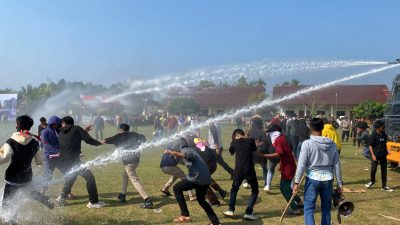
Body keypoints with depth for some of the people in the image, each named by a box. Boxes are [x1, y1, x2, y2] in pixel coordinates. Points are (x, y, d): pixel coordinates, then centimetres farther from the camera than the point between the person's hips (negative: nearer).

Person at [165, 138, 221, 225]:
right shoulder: (191, 149, 26)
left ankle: (185, 215, 3)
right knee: (201, 200, 28)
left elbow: (188, 155, -28)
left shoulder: (185, 150, -1)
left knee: (176, 188, 9)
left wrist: (174, 153, -45)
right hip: (206, 179, 9)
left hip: (197, 178, -9)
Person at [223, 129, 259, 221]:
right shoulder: (251, 140, 2)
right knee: (255, 190, 12)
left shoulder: (234, 142, 3)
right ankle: (248, 213, 2)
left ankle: (231, 210, 19)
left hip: (238, 170, 2)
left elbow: (231, 152, 22)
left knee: (234, 189, 23)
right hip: (249, 170, -2)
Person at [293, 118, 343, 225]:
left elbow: (301, 165, -13)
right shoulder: (332, 144, 1)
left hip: (313, 179, -4)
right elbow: (337, 166, 5)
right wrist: (339, 183, 13)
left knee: (308, 209, 2)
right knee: (326, 209, 16)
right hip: (328, 180, 4)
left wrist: (296, 182, -8)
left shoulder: (307, 143, -11)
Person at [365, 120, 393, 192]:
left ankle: (384, 186, 19)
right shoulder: (373, 135, -13)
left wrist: (387, 150, 1)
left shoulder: (384, 135, 5)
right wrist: (373, 155, -17)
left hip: (383, 155, 6)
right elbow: (370, 146, -12)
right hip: (376, 155, -6)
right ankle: (372, 181, 27)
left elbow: (384, 144, 18)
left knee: (384, 170, 9)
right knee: (373, 170, -1)